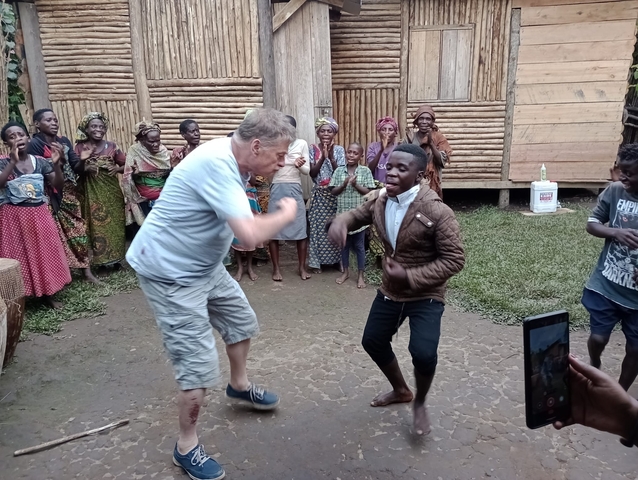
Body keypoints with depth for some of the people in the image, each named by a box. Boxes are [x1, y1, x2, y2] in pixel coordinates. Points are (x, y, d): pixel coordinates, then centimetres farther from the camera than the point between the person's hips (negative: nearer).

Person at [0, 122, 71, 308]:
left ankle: (48, 295, 25)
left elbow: (59, 186, -2)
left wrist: (56, 163, -16)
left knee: (45, 254, 10)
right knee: (18, 257, 2)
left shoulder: (40, 162, 2)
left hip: (39, 214, 3)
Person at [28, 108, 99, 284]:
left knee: (80, 231, 4)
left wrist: (82, 160, -16)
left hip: (70, 193, 5)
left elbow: (76, 168, 2)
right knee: (60, 235, 1)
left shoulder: (64, 141, 8)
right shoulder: (34, 144, -8)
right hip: (52, 196, -5)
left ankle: (87, 271, 9)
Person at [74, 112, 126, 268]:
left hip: (111, 191, 1)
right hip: (91, 192, -1)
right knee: (96, 225, 3)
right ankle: (101, 258, 15)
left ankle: (115, 257, 18)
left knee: (113, 223, 6)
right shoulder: (80, 148, -1)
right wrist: (84, 167, -23)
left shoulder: (111, 146, 3)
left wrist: (117, 169, -13)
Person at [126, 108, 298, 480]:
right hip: (170, 273, -10)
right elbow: (251, 235, -38)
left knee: (242, 321, 22)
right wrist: (286, 214, -21)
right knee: (199, 365, -5)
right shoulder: (216, 163, -32)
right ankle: (187, 446, 20)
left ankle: (239, 385, 48)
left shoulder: (231, 159, -1)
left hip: (204, 264, 10)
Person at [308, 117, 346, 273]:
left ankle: (338, 259, 16)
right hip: (319, 194, 0)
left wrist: (331, 157, -20)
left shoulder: (339, 150, 1)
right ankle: (316, 261, 11)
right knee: (318, 227, 2)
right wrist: (322, 157, -21)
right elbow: (312, 173, -8)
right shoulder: (313, 149, 1)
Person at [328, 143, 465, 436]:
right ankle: (401, 390, 45)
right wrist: (340, 222, -16)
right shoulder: (378, 201, -7)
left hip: (426, 295, -6)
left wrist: (411, 277, -29)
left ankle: (420, 404, 15)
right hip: (390, 291, 7)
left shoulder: (436, 211, -25)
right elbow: (357, 215, 11)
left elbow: (454, 260, -23)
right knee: (373, 341, 16)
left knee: (423, 353, -21)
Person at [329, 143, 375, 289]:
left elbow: (369, 192, -7)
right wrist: (344, 185, -17)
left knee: (359, 246, 8)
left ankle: (361, 275, 19)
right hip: (343, 215, 2)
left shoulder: (365, 171, -4)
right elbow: (333, 191, 0)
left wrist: (355, 184, -20)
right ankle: (346, 271, 30)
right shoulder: (339, 171, 1)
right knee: (344, 244, 15)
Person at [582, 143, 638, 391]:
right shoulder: (614, 191, -8)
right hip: (606, 284, 1)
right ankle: (595, 368, 41)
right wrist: (615, 232, -20)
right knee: (598, 337, 7)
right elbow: (592, 224, 1)